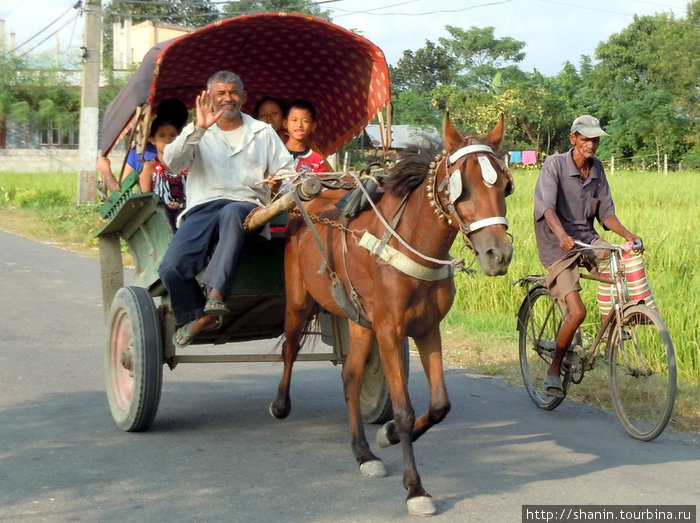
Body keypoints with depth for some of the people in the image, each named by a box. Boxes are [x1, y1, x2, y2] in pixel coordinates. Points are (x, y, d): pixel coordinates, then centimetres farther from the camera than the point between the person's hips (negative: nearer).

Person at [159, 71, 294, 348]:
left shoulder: (263, 132, 22)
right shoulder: (197, 133, 17)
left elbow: (289, 170, 17)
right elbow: (172, 162, -3)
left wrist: (281, 180, -8)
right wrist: (199, 128, -17)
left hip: (247, 205, -1)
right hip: (203, 207, 1)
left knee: (231, 213, -41)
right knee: (171, 267, -25)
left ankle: (216, 294, -48)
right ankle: (196, 315, 2)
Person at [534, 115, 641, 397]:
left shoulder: (597, 169, 7)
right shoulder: (555, 164, -11)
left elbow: (605, 212, 7)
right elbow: (547, 206, -25)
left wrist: (627, 234, -12)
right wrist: (561, 234, -44)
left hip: (587, 238, 6)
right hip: (558, 247, -6)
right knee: (577, 312, -19)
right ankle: (554, 371, 0)